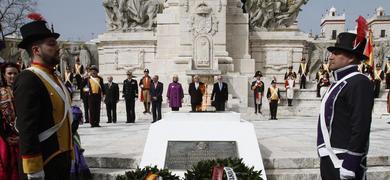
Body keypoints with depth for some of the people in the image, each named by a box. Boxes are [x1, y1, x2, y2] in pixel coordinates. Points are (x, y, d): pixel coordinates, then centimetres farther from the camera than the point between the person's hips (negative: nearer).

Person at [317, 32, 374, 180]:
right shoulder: (340, 82, 14)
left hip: (343, 161, -9)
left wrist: (350, 164, -23)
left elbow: (361, 127, -21)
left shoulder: (359, 83, -14)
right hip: (329, 159, 9)